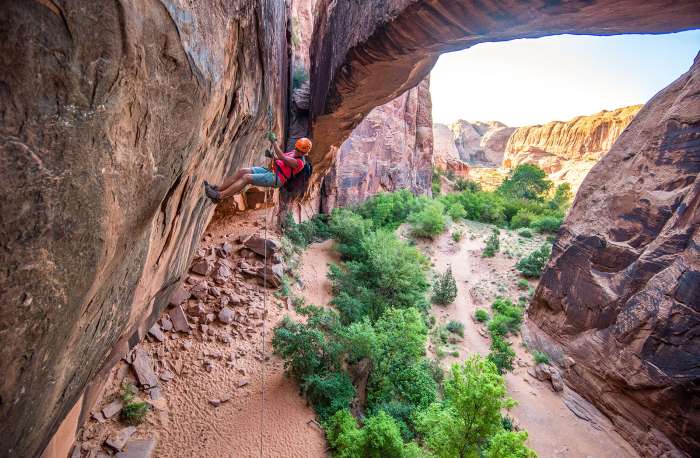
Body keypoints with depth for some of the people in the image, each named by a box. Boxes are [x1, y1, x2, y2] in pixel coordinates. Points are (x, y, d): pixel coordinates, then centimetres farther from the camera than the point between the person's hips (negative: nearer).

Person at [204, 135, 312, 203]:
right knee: (242, 171, -6)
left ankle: (219, 196, -24)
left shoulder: (299, 162, -13)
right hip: (269, 170, 9)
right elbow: (278, 159, 25)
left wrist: (274, 141, -25)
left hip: (275, 178, -9)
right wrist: (271, 154, 3)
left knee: (246, 178, -23)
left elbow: (282, 157, -26)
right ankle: (217, 189, -6)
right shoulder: (294, 152, 17)